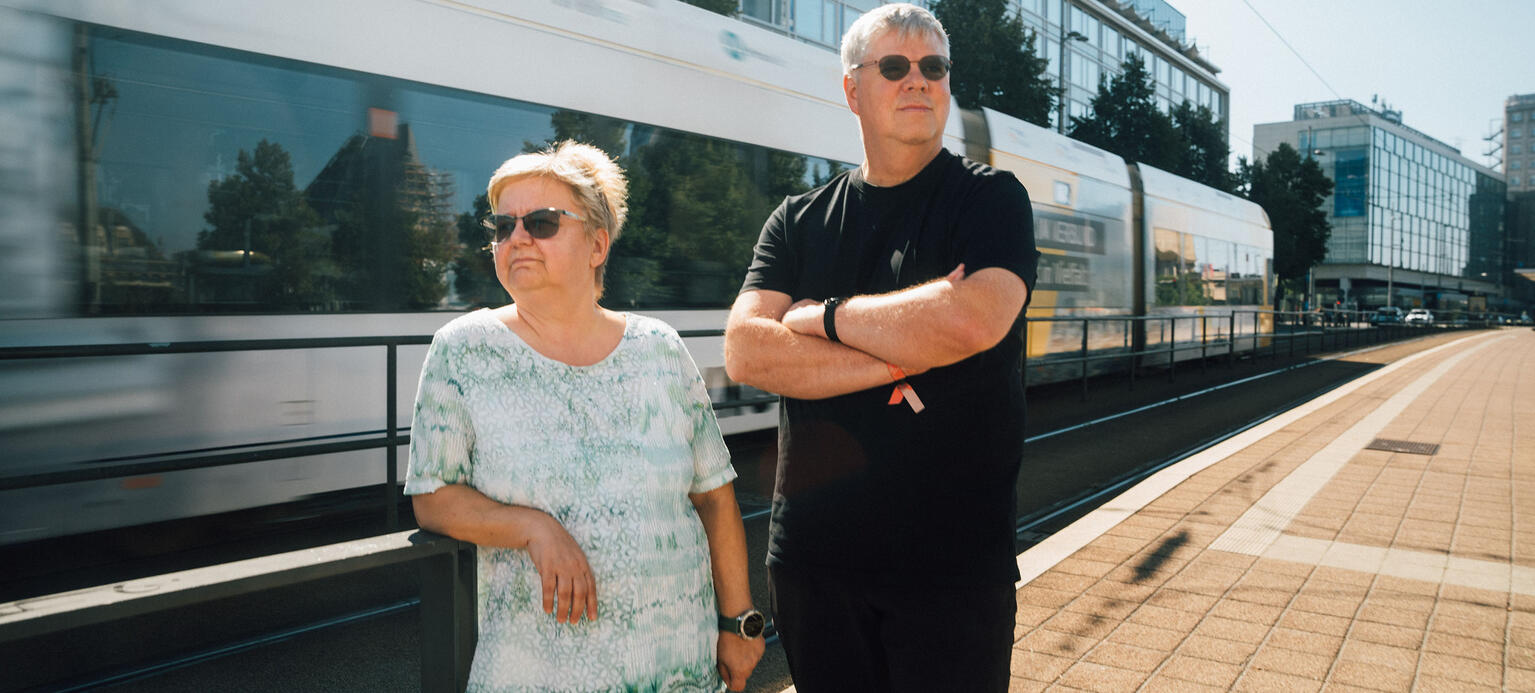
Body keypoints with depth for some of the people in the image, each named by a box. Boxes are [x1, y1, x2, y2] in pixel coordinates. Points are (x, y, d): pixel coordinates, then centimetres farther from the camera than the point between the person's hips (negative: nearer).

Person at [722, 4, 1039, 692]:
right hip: (811, 553, 3)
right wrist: (900, 360, -17)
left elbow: (972, 322, -23)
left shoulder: (990, 198, -2)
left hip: (951, 563, -3)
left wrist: (824, 316, -10)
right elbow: (744, 352, -8)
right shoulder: (799, 221, 7)